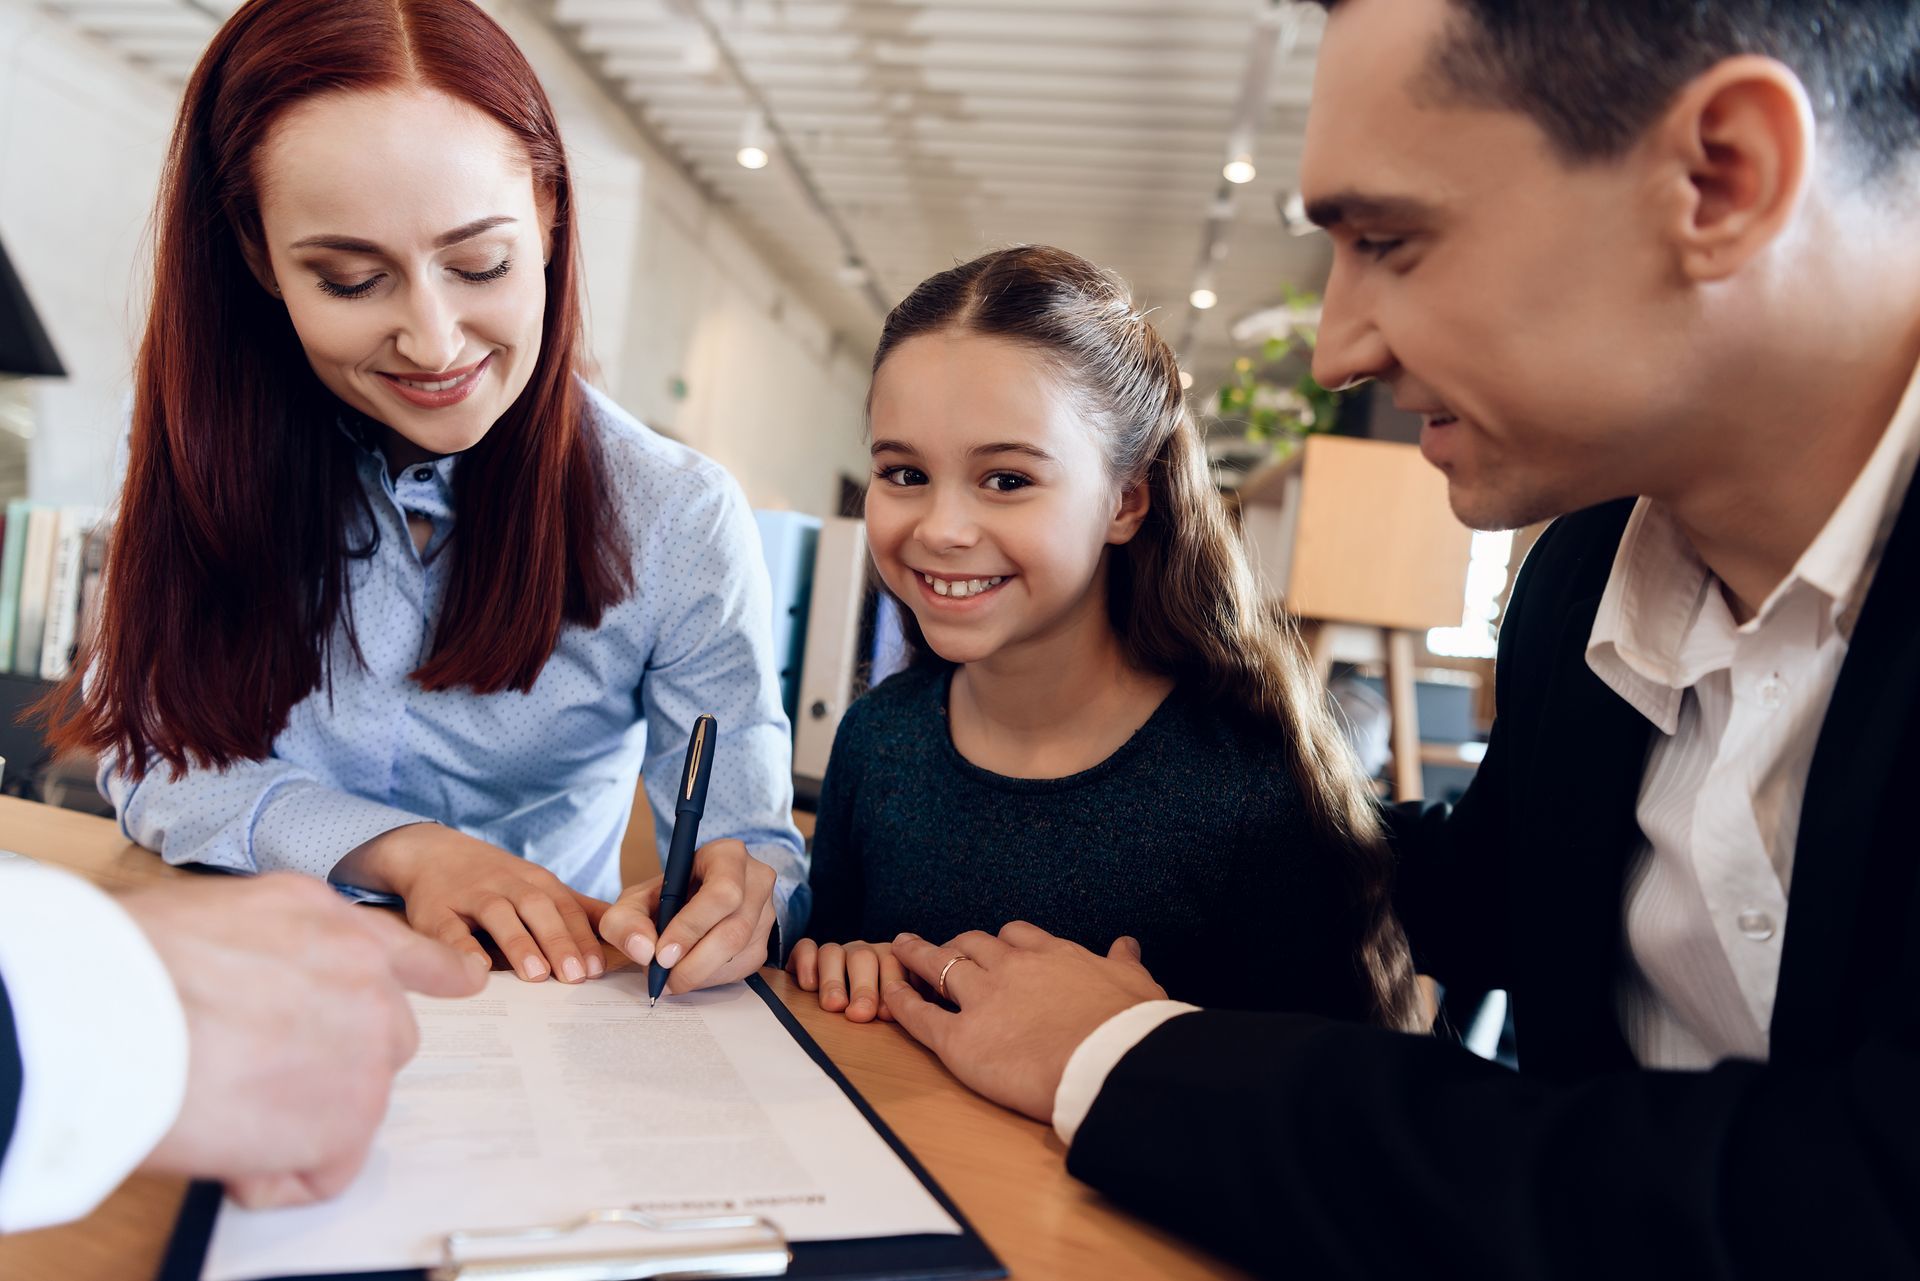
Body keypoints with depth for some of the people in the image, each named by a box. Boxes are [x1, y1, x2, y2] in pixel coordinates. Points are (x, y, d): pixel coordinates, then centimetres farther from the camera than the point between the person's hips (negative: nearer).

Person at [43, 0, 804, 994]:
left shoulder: (678, 523, -13)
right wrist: (402, 848, -21)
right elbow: (150, 757, -4)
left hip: (535, 1001, -1)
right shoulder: (202, 446, -5)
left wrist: (748, 890, -35)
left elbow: (755, 841, -11)